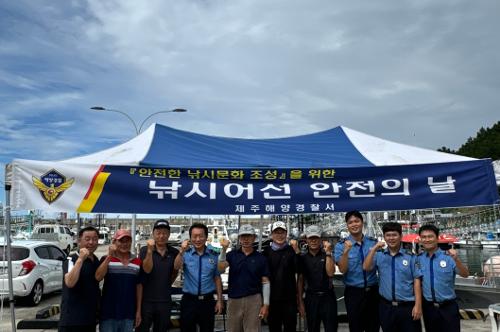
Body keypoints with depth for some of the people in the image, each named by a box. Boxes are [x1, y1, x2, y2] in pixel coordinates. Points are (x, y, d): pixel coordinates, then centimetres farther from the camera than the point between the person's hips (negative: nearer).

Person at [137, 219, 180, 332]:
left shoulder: (174, 252, 2)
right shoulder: (145, 250, -5)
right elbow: (147, 270, -18)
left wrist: (168, 284, 7)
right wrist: (150, 250, -25)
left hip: (165, 301, 3)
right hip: (146, 300, -2)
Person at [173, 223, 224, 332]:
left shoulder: (214, 255, 1)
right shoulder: (186, 254, -2)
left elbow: (217, 278, 6)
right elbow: (176, 267, -21)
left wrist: (220, 300, 4)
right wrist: (181, 252, -38)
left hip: (207, 301, 1)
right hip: (189, 300, -1)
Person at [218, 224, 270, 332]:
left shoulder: (261, 258, 2)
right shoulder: (232, 254, 3)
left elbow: (265, 282, 3)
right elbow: (221, 269, -13)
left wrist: (266, 304, -3)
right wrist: (224, 249, -25)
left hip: (253, 299, -1)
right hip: (233, 300, 1)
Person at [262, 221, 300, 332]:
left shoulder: (292, 250, 2)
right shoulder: (266, 252, 5)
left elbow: (299, 269, -11)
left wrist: (297, 251, -21)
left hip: (289, 297, -1)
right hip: (272, 297, 1)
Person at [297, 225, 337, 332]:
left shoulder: (327, 255, 1)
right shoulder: (303, 258, 4)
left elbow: (330, 273, -14)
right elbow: (300, 280, 6)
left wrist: (328, 253, -18)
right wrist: (300, 301, 2)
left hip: (327, 296, -2)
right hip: (311, 298, 2)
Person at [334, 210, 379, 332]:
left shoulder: (374, 242, 0)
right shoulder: (341, 245, -7)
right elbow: (343, 270, -17)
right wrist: (346, 251, -29)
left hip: (373, 291, 2)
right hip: (353, 292, -2)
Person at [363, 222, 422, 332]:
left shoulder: (410, 257, -1)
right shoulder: (379, 255, 4)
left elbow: (416, 280, -2)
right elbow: (366, 268, -9)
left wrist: (418, 305, -7)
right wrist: (374, 249, -15)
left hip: (408, 306, -2)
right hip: (386, 307, 2)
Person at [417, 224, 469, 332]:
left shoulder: (448, 257, -6)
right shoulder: (418, 258, 0)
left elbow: (465, 274, -16)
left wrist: (456, 259, -31)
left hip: (448, 307, -2)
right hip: (428, 307, 2)